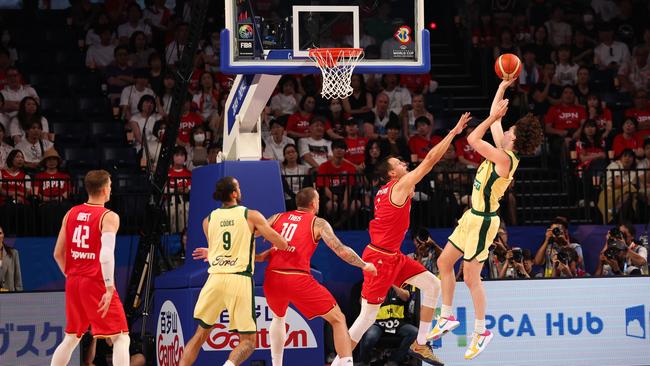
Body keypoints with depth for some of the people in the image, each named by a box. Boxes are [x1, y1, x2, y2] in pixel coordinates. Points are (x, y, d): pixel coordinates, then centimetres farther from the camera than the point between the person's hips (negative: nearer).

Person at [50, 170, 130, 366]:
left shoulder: (71, 214, 9)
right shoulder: (109, 217, -10)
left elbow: (58, 254, 12)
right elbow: (106, 254, -23)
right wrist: (110, 289, -23)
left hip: (74, 283, 7)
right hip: (96, 283, -7)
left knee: (71, 338, 20)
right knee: (121, 338, -4)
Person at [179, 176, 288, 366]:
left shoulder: (208, 220, 14)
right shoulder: (251, 216, 3)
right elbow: (282, 245, 3)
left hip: (215, 279, 3)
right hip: (240, 279, -3)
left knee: (200, 335, 17)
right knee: (247, 341, 2)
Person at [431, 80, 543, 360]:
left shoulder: (505, 158, -23)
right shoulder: (503, 152, 3)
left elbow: (473, 139, -26)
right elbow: (494, 120, 16)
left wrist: (495, 116, -18)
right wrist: (502, 88, 16)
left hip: (483, 221, -10)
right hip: (473, 216, 10)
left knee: (471, 278, -4)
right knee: (444, 262, 15)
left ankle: (481, 332, 9)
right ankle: (447, 317, 25)